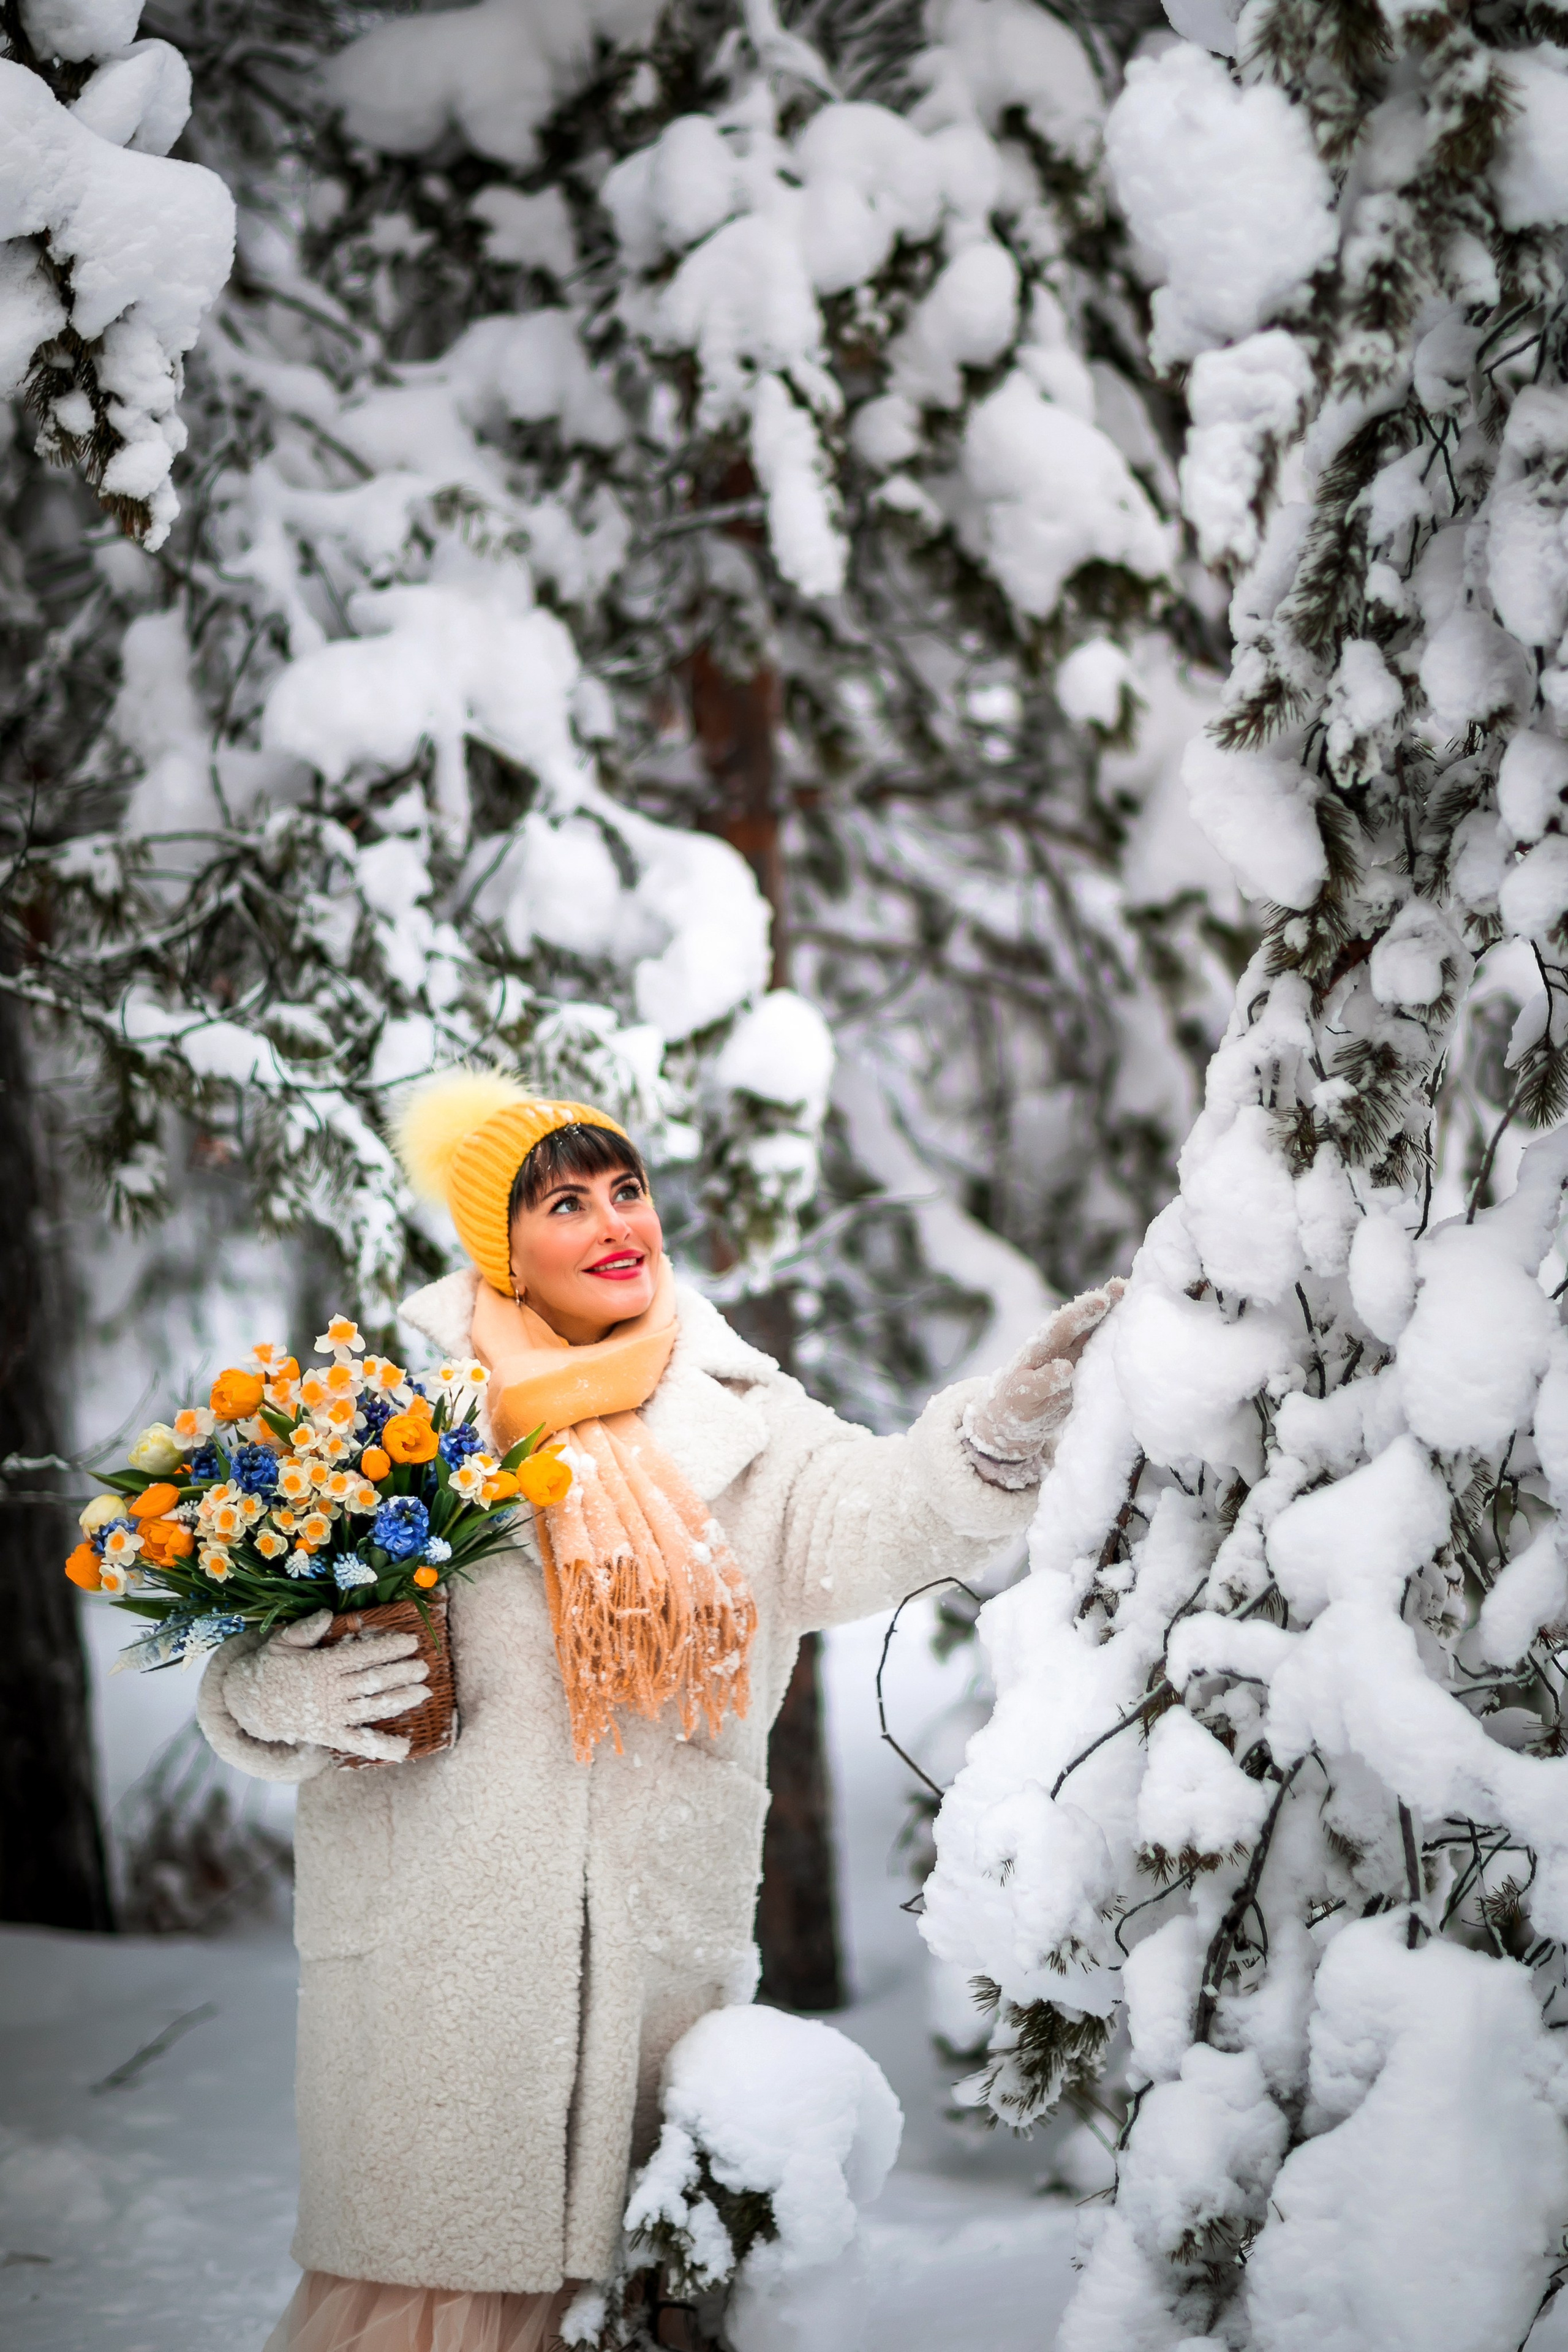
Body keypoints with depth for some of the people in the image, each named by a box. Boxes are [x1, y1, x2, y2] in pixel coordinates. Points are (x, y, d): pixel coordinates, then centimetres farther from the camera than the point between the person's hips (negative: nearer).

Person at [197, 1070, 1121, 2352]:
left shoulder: (737, 1419, 9)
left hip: (663, 1946, 2)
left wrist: (1006, 1426, -29)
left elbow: (866, 1519, -11)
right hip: (435, 1947, -2)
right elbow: (257, 1650, 6)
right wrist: (289, 1695, -17)